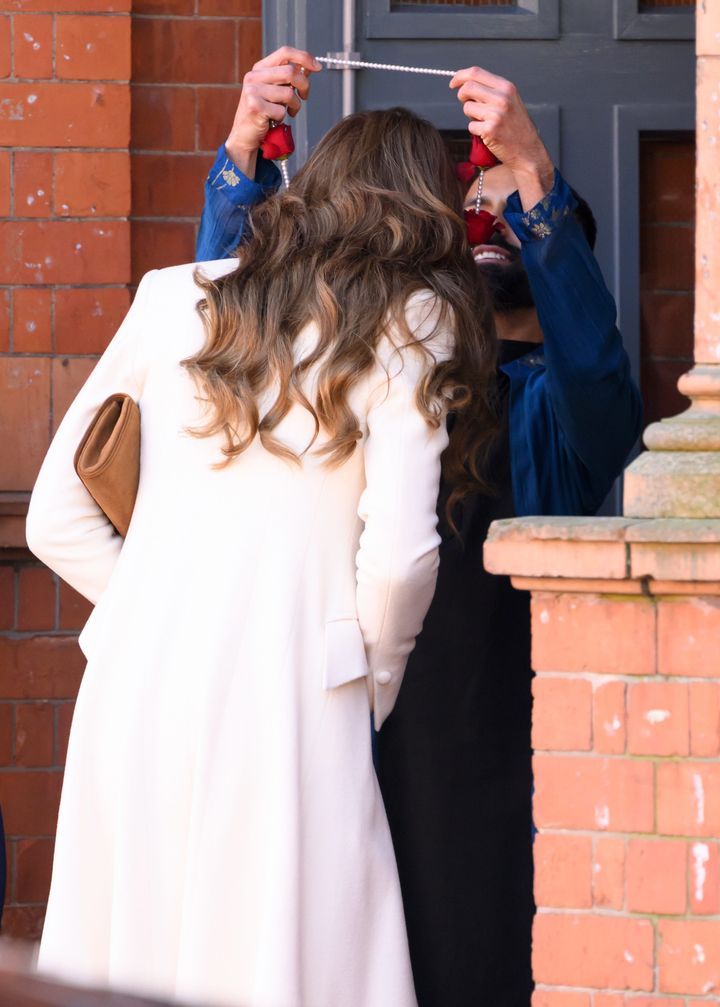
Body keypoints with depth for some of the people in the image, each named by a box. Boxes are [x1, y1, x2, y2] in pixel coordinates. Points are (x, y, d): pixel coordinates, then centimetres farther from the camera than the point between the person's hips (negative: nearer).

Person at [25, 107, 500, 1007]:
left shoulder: (173, 297, 14)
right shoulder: (412, 318, 3)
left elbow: (54, 518, 13)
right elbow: (399, 552, -7)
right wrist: (376, 678, 9)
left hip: (135, 669, 4)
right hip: (281, 691, -4)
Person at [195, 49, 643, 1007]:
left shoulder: (565, 398, 7)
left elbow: (586, 344, -16)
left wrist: (532, 169, -25)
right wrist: (246, 143, -1)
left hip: (494, 744, -3)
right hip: (361, 736, 3)